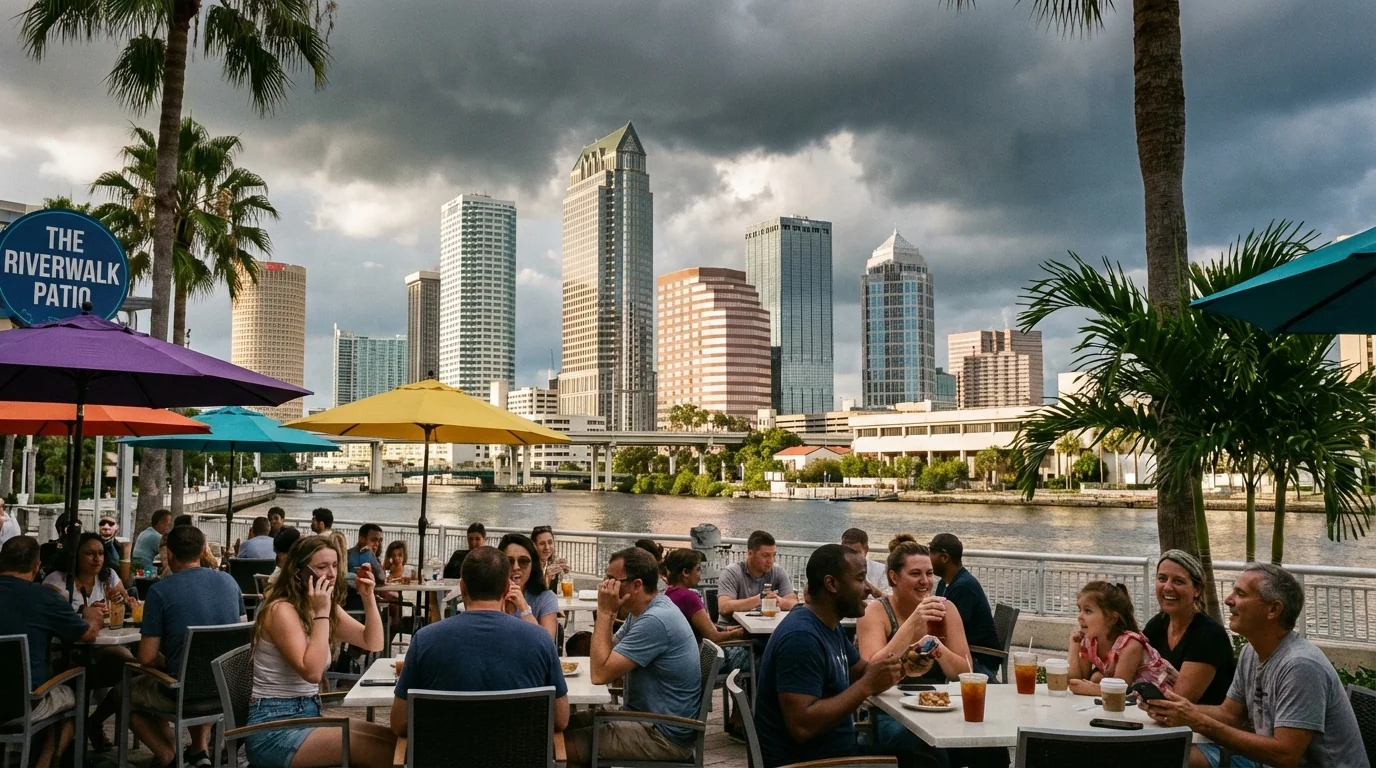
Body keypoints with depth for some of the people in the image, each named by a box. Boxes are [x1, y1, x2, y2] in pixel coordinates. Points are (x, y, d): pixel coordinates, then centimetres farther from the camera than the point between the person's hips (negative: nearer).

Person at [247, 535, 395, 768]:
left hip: (309, 714, 9)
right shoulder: (282, 610, -17)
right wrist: (321, 614, -23)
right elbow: (312, 672, -26)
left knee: (392, 739, -8)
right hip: (273, 729, -9)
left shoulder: (328, 607, 9)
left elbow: (373, 643, 11)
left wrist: (368, 598, -2)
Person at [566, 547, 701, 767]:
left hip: (663, 735, -10)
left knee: (562, 745, -11)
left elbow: (600, 673, -24)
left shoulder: (655, 620, -25)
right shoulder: (643, 610, 7)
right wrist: (607, 614, -5)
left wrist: (604, 613, -19)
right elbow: (608, 655, 10)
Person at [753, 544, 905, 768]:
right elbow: (801, 727, -30)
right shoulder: (801, 637, -24)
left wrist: (900, 666, -3)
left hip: (834, 750, 9)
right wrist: (867, 685, -26)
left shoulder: (829, 624, 6)